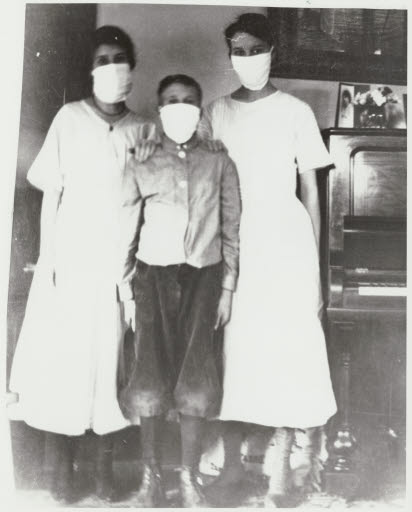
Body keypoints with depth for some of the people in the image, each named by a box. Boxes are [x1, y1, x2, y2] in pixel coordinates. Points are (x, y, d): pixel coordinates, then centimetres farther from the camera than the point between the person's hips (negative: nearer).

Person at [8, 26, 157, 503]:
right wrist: (47, 259, -4)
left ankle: (104, 465, 17)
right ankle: (61, 467, 14)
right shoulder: (70, 118, 2)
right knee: (60, 358, 1)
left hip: (119, 262, 2)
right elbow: (50, 192, 0)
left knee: (111, 358, 4)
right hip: (71, 257, -2)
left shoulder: (144, 131, 9)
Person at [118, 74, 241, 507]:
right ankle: (150, 473, 13)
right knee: (151, 374, -2)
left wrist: (227, 290, 1)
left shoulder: (219, 163, 5)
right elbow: (126, 229, 5)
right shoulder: (141, 164, 4)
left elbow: (231, 229, 5)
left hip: (202, 276, 0)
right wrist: (125, 290, 1)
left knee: (196, 377, -2)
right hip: (153, 275, 0)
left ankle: (189, 476, 12)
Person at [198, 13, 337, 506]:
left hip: (285, 243, -2)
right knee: (232, 352, 5)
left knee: (285, 354, -1)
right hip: (231, 247, 2)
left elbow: (311, 192, 3)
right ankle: (231, 464, 21)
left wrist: (316, 268, 0)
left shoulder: (295, 111, 3)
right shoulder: (215, 113, 8)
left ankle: (279, 475, 13)